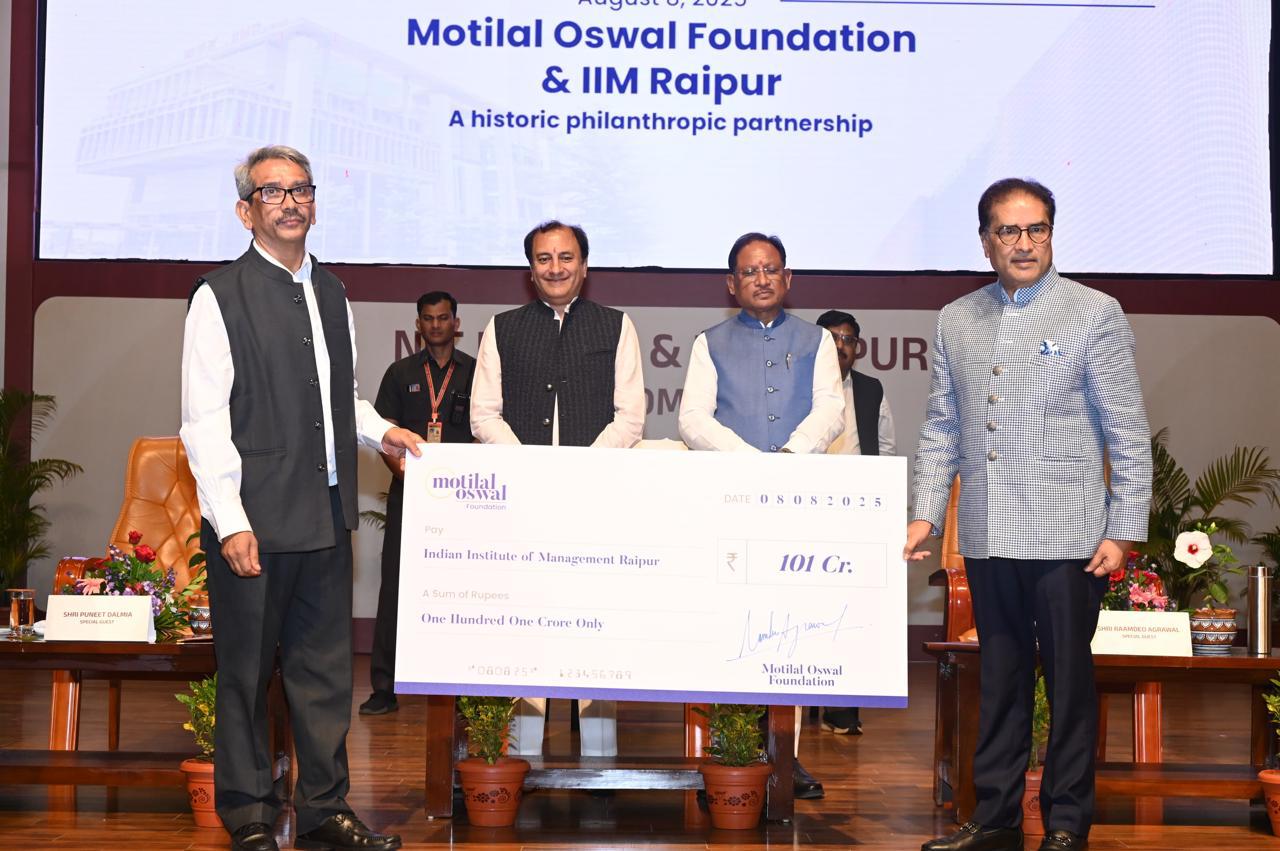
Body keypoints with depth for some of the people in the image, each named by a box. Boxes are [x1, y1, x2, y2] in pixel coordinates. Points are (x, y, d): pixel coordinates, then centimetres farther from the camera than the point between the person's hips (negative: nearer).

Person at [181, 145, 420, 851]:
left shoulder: (331, 293, 14)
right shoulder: (220, 296, -7)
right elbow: (205, 422, -11)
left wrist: (379, 430, 7)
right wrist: (230, 522, -17)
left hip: (327, 514, 6)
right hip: (254, 518, -6)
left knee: (325, 665, 11)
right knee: (247, 670, 4)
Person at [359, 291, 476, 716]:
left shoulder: (475, 373, 9)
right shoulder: (400, 373, 11)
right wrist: (404, 470, -10)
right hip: (407, 493, 1)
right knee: (395, 584, -2)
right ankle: (384, 687, 0)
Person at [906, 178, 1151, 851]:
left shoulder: (1094, 314, -1)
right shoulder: (956, 321, 11)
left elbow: (1128, 435, -2)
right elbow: (941, 429, 14)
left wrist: (1123, 530, -7)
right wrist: (926, 514, 5)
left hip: (1066, 536, -4)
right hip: (986, 536, 4)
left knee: (1069, 680, 3)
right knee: (999, 677, 11)